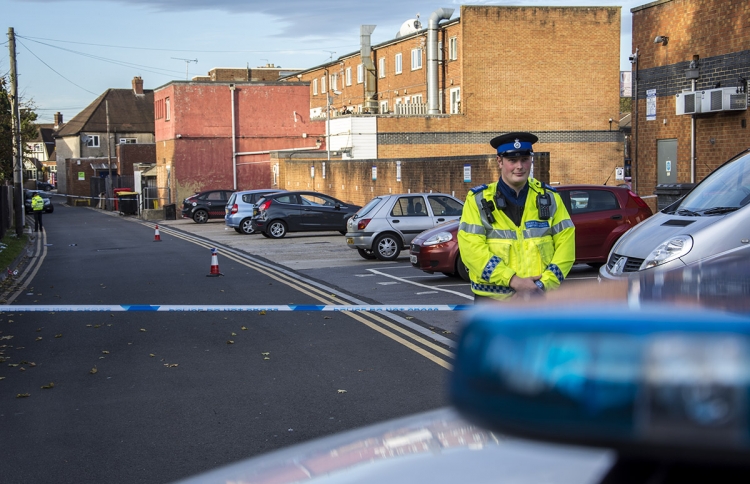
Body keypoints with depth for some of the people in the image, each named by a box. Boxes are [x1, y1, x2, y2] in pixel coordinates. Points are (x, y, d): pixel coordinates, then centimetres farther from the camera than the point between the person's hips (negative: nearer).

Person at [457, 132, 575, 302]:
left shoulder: (549, 198, 6)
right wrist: (514, 280, -20)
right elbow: (472, 248, -12)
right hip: (493, 300, -2)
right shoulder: (478, 200, -1)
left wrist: (542, 284, -14)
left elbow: (565, 243, 0)